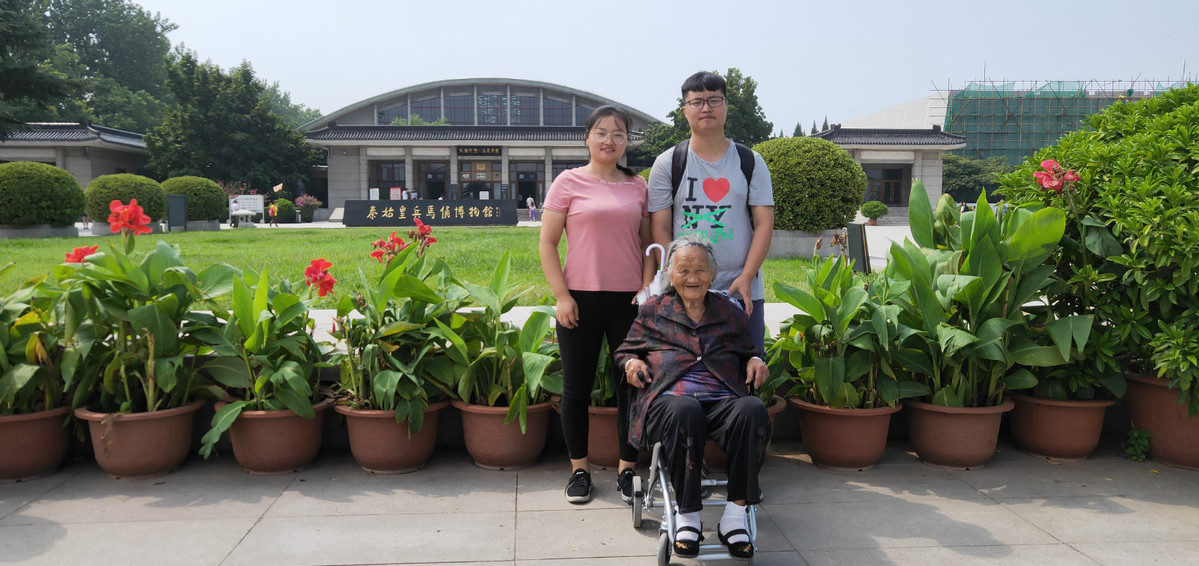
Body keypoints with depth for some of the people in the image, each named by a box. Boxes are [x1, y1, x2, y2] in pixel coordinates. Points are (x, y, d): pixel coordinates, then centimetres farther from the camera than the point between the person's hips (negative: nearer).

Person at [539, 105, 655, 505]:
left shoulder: (637, 185, 9)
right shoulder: (569, 182, 1)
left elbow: (647, 243, 12)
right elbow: (547, 244, -1)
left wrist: (647, 288, -1)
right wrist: (562, 296, -7)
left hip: (628, 299, 2)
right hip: (581, 299, -2)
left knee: (631, 384, 6)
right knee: (577, 387, 7)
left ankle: (627, 469, 18)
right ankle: (579, 468, 21)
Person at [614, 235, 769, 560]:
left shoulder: (729, 312, 24)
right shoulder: (653, 310, 21)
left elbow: (746, 351, 33)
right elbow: (626, 350, 26)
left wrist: (755, 361, 10)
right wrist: (631, 362, 2)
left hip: (722, 399, 2)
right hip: (670, 396, -1)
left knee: (753, 411, -35)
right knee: (684, 413, -41)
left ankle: (735, 515, -26)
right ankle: (687, 516, -26)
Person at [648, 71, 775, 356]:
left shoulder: (751, 162, 8)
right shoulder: (667, 164, 6)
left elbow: (764, 224, 3)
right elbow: (660, 230, 2)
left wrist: (746, 277, -9)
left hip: (741, 291, 1)